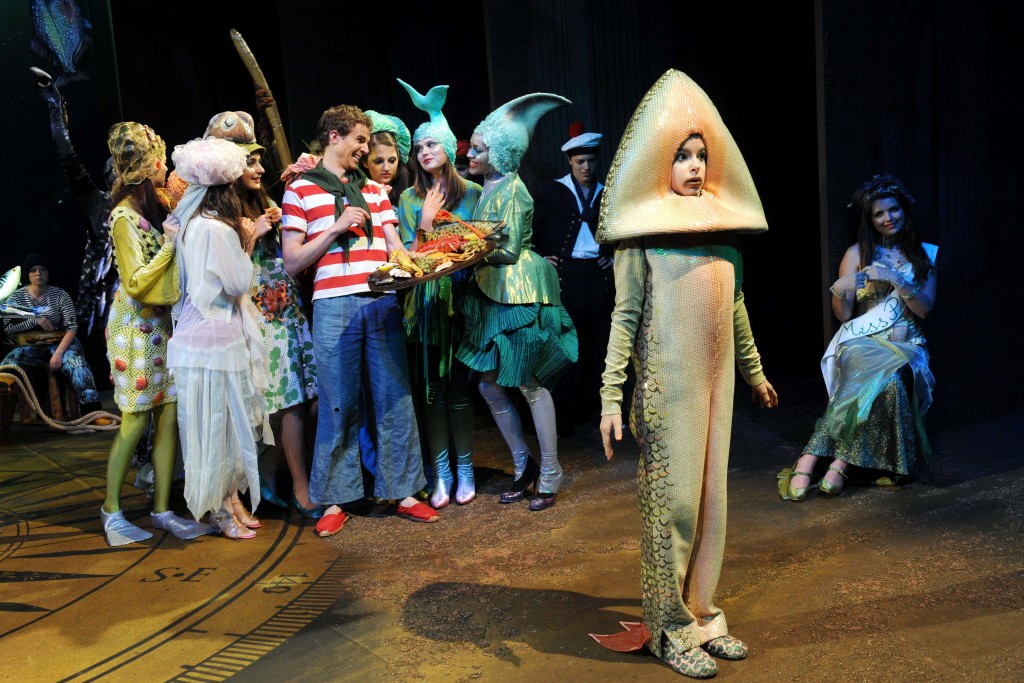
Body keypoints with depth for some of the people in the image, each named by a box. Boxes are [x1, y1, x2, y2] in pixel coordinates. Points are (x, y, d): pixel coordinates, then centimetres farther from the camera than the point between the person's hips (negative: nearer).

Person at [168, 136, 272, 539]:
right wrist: (247, 239, -2)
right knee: (217, 421, 2)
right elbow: (240, 283, -14)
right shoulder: (216, 228, -19)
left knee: (227, 421, 15)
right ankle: (221, 511, 15)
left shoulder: (192, 222, 11)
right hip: (215, 337, -9)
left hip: (202, 331, 9)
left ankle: (229, 500, 26)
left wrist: (247, 238, 10)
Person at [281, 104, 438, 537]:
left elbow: (396, 249, 14)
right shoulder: (300, 190, 7)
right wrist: (336, 227, -8)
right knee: (338, 405, 2)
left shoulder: (375, 191, 20)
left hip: (383, 303, 4)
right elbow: (292, 262, 1)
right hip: (335, 307, -3)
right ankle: (336, 499, 14)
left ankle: (404, 492, 14)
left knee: (395, 399, 4)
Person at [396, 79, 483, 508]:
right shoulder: (409, 199, 9)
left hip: (461, 298, -1)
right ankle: (440, 474, 13)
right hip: (426, 300, 2)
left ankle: (464, 470, 14)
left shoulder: (471, 193, 5)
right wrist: (425, 224, -10)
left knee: (459, 384, 1)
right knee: (433, 386, 4)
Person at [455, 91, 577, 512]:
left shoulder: (512, 189, -11)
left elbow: (509, 251, -15)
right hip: (492, 295, 9)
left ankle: (550, 475, 13)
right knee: (489, 386, 9)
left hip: (520, 295, -9)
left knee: (531, 386, -1)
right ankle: (523, 465, 24)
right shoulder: (489, 188, 14)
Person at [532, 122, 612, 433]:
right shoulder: (550, 190, 5)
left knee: (598, 346, 6)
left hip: (599, 277, 3)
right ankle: (564, 416, 7)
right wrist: (540, 258, -3)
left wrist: (614, 256, 8)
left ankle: (594, 409, 18)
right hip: (563, 276, -3)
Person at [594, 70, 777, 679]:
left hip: (718, 381, 6)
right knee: (672, 502, -1)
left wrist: (754, 371, 26)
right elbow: (625, 315, -9)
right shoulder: (643, 232, -6)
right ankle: (670, 628, 13)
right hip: (667, 385, -6)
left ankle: (703, 614, 24)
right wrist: (612, 397, -15)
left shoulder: (722, 224, 11)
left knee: (711, 498, 10)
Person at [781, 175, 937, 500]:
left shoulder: (923, 254, 15)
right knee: (880, 378, -37)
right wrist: (841, 290, -17)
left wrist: (896, 280, -11)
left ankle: (811, 460, -35)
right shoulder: (857, 253, 9)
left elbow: (925, 309, 4)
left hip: (906, 343, 1)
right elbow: (843, 314, 5)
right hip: (862, 340, -1)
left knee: (890, 376, -35)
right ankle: (839, 463, -35)